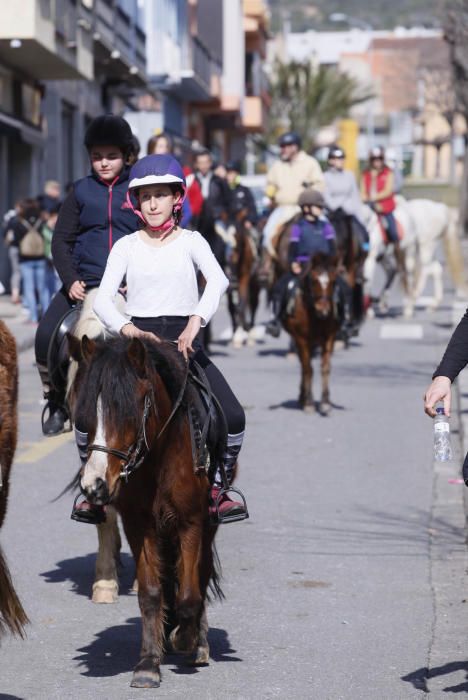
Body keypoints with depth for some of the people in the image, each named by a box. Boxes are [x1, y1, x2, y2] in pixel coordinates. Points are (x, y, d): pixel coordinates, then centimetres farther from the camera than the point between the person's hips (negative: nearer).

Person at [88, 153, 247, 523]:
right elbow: (103, 298, -4)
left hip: (184, 340, 0)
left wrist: (196, 321, -33)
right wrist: (126, 329, -26)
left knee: (233, 416, -17)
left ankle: (217, 488, 8)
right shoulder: (127, 246, 6)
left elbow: (218, 280, -14)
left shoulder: (190, 241, 5)